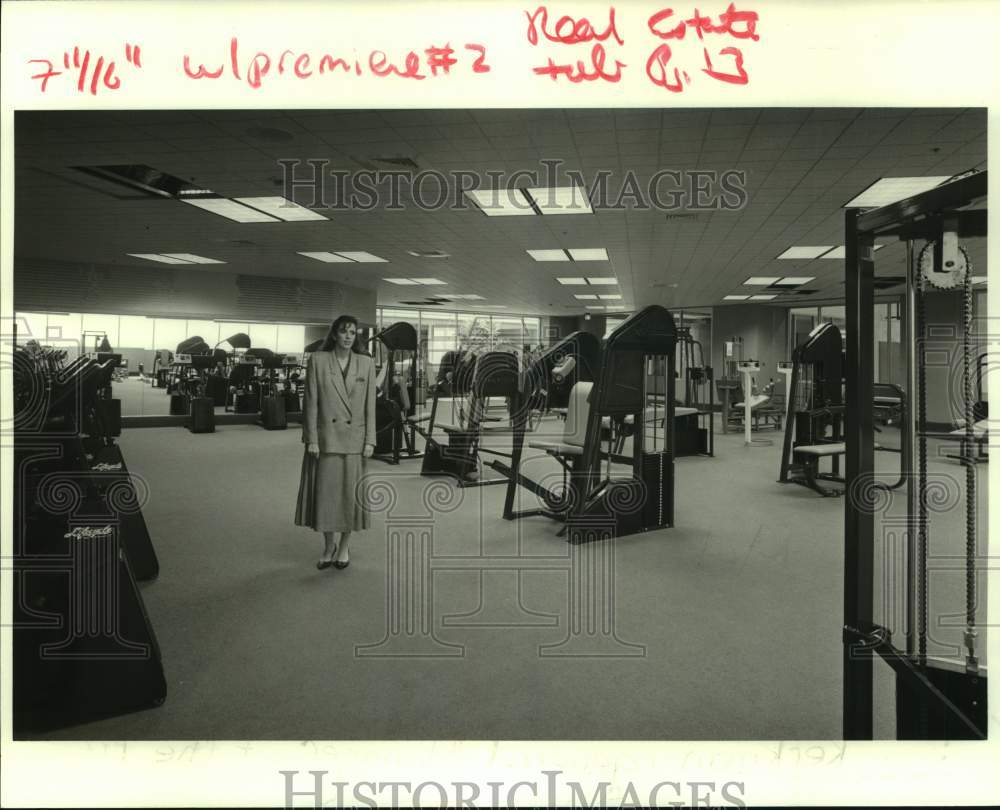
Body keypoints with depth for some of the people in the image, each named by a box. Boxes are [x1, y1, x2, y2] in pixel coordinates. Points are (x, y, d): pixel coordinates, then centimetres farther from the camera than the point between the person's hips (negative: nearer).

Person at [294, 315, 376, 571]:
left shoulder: (366, 363, 2)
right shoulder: (317, 360, -2)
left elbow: (370, 405, 2)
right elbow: (310, 402, -3)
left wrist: (370, 441, -3)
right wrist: (311, 439, -8)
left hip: (355, 439, 1)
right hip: (325, 438, -1)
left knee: (351, 494, 6)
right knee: (325, 493, 5)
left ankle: (344, 548, 24)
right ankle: (328, 548, 24)